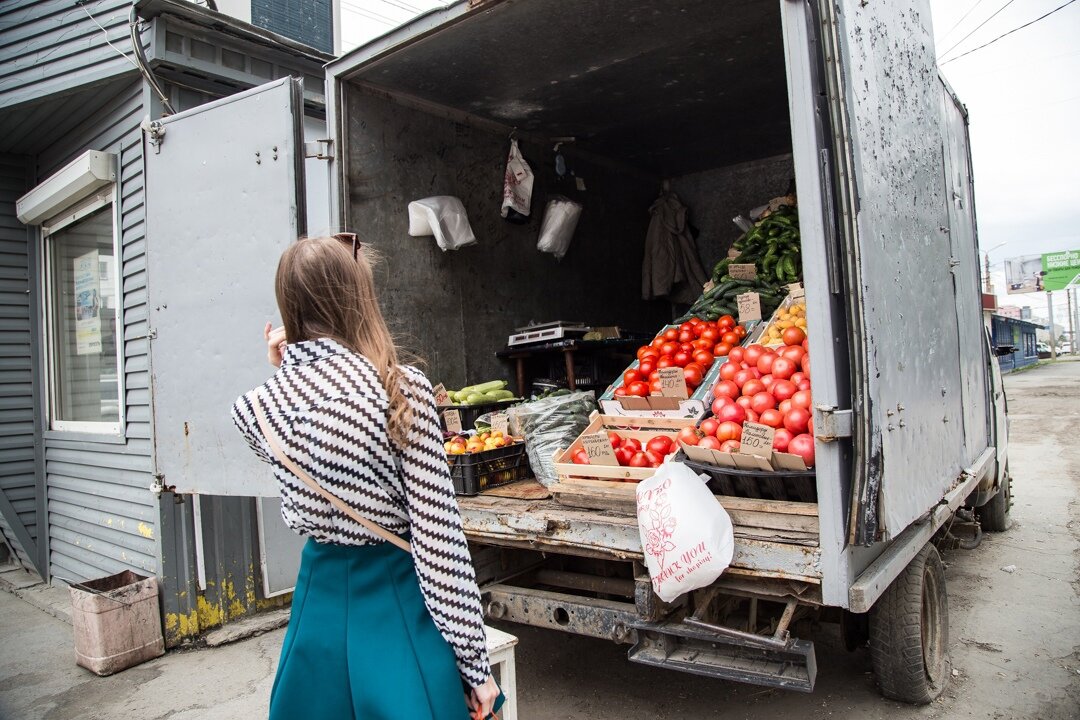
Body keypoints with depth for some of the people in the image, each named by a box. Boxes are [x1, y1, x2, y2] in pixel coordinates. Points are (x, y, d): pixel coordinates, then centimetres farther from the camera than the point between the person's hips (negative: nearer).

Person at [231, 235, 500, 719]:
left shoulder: (255, 408, -6)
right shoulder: (403, 388, -20)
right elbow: (439, 537, -19)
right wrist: (475, 661, -10)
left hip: (318, 601, 5)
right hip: (397, 606, -4)